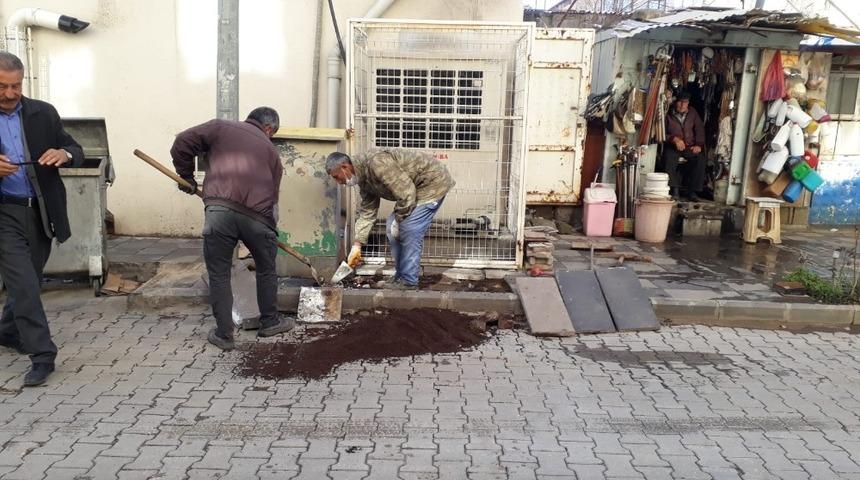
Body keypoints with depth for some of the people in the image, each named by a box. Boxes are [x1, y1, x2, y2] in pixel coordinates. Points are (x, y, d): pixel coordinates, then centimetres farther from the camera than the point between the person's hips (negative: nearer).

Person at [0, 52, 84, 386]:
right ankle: (42, 355, -1)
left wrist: (64, 154, -21)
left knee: (27, 281, 16)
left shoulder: (43, 113, 3)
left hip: (41, 211, 3)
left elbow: (76, 153, 3)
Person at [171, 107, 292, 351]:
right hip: (257, 215, 1)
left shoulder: (221, 127, 18)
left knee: (219, 274, 12)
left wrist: (187, 177, 22)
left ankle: (224, 334, 18)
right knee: (266, 269, 23)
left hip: (218, 210, -1)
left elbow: (182, 143, 8)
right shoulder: (270, 150, 22)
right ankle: (270, 322, 37)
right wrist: (271, 229, 31)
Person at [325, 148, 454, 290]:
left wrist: (398, 220, -16)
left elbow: (406, 192, -28)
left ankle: (408, 282, -4)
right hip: (417, 187, 10)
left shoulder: (375, 163, -28)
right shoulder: (363, 179, 4)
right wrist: (357, 245, 5)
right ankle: (400, 277, 16)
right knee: (391, 228, 7)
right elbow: (367, 213, 9)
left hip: (433, 182, -10)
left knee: (409, 230, -16)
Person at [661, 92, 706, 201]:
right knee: (669, 158, -36)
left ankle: (692, 191, -20)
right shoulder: (668, 114, -1)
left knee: (700, 158, -27)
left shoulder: (693, 113, 12)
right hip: (672, 146, -3)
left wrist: (699, 144, -7)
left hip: (690, 146, 3)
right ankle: (674, 189, -26)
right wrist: (675, 139, -21)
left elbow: (700, 129, 10)